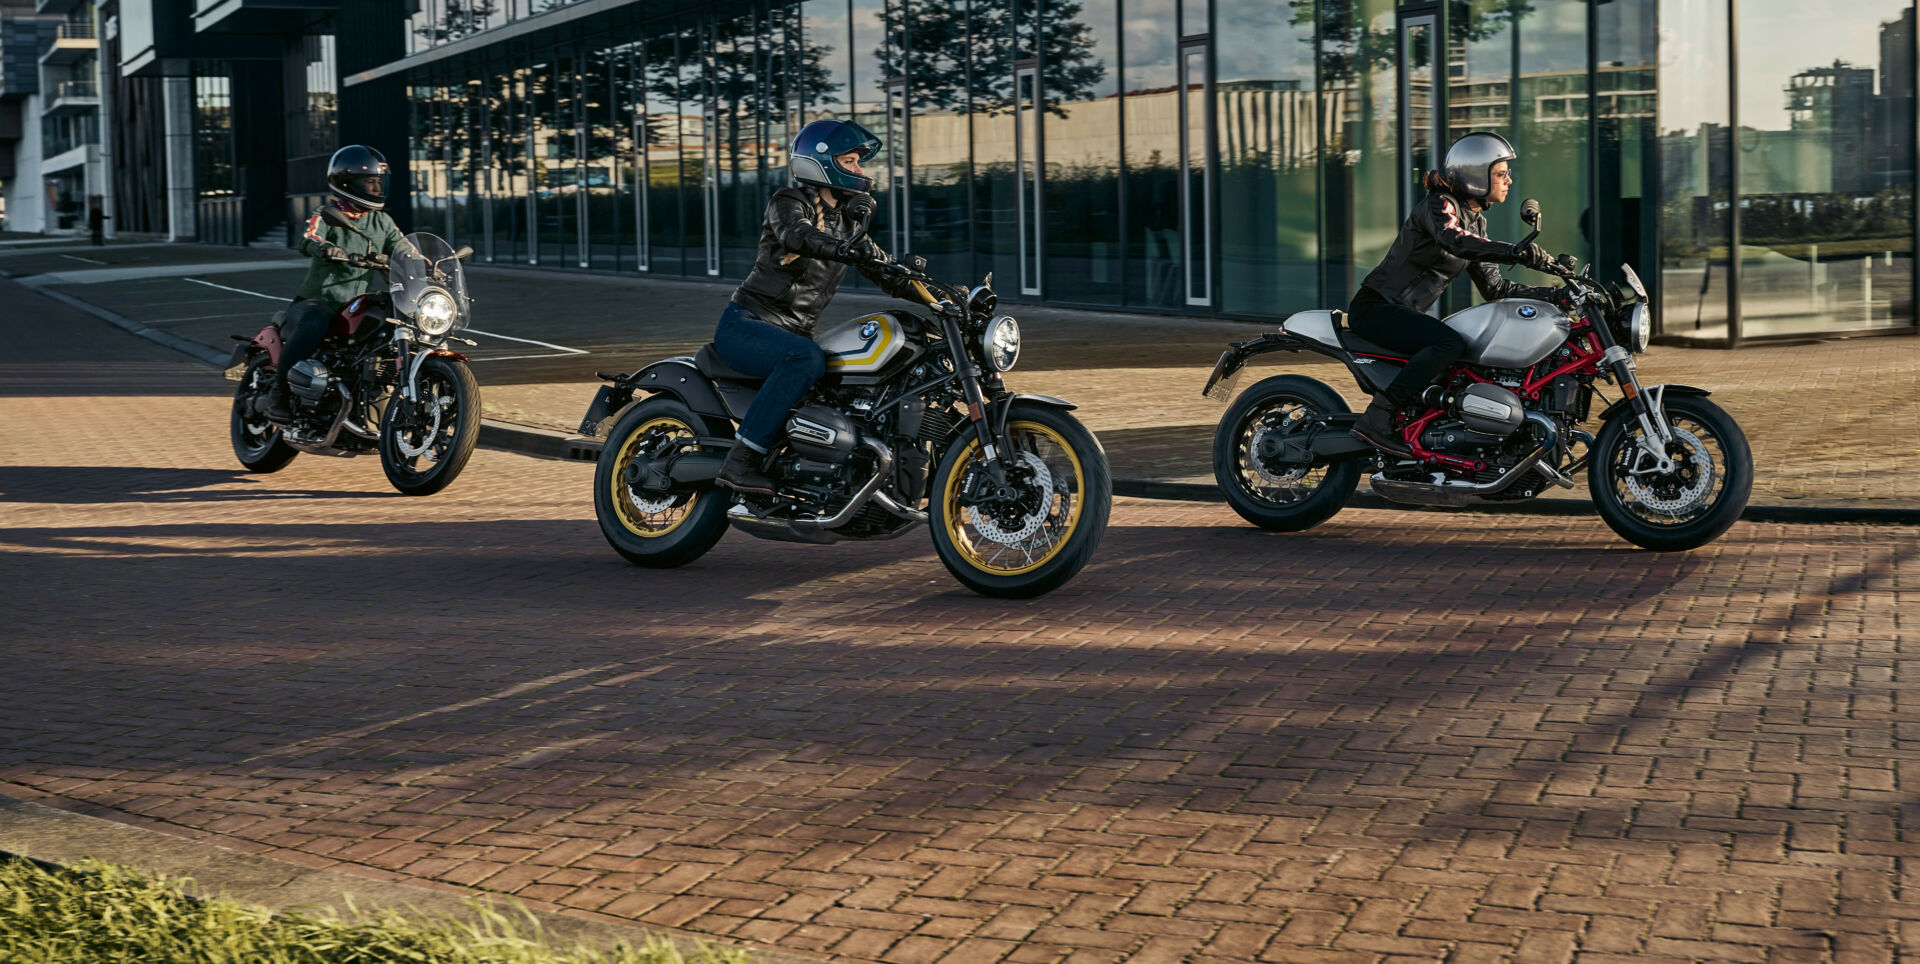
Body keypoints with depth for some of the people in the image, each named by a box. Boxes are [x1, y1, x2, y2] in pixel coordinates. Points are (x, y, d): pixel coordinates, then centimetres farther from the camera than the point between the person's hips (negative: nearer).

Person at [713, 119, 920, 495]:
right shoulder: (788, 202, -6)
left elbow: (889, 276, 14)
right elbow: (797, 235, -31)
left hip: (794, 333, 8)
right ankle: (741, 460, -37)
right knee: (806, 359, -37)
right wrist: (855, 254, -46)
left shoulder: (847, 220, 16)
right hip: (744, 325, -8)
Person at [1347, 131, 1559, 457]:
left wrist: (1554, 294, 0)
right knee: (1451, 343, -32)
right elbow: (1454, 241, -35)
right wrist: (1518, 252, -45)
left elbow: (1493, 288, 12)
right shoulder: (1439, 204, -12)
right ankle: (1376, 418, -33)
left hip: (1407, 313, 10)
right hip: (1376, 307, -10)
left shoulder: (1476, 221, 14)